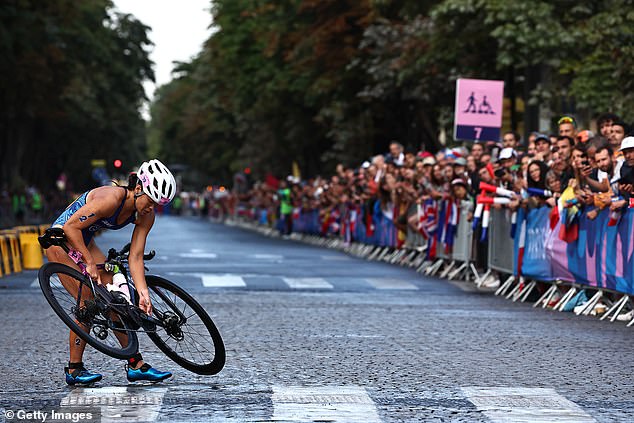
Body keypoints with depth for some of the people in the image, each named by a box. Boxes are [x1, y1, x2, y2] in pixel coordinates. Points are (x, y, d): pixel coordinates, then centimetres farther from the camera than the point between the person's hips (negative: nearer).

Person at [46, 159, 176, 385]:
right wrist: (89, 262, -25)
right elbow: (71, 227, -29)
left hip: (84, 241, 8)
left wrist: (143, 293, -21)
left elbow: (135, 257, -10)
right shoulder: (111, 198, -32)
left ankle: (135, 365, 4)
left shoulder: (146, 217, -10)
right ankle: (74, 370, -3)